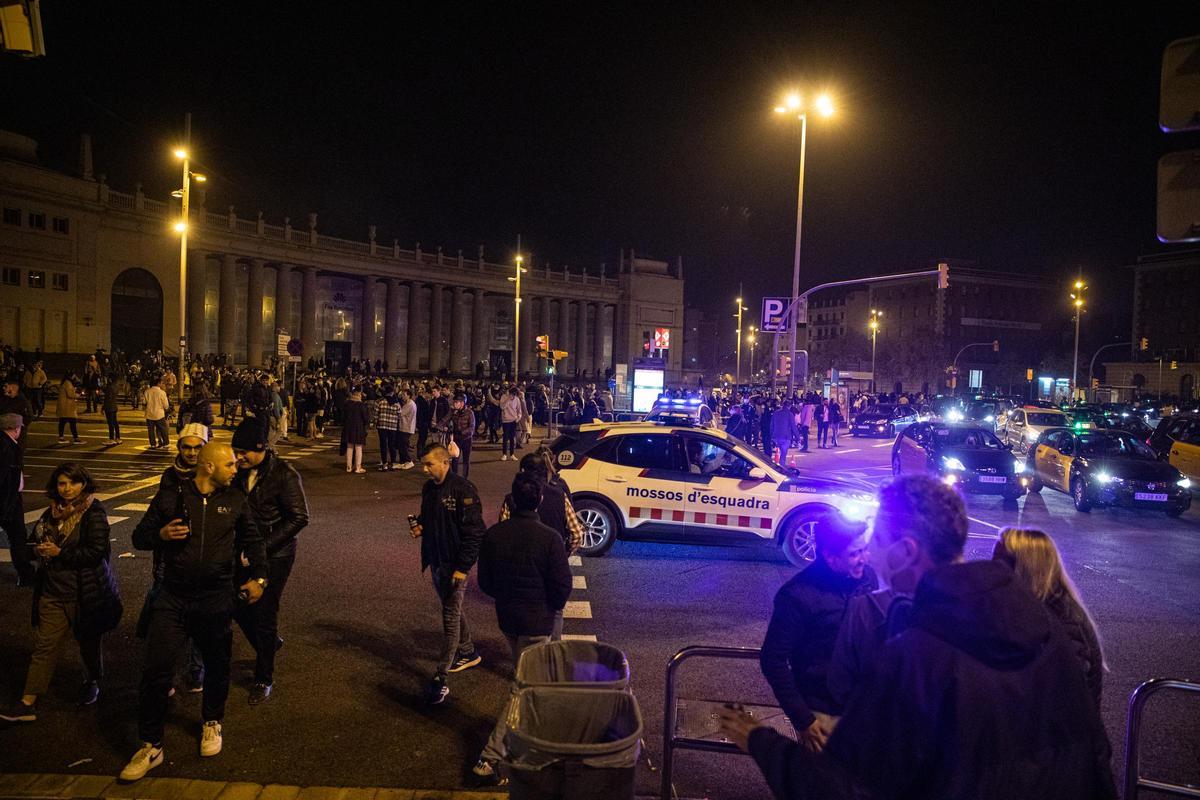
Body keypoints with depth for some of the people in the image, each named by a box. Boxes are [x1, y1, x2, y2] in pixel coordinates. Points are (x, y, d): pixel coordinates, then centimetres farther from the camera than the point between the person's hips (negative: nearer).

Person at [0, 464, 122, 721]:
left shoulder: (94, 513, -14)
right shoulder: (52, 512, 7)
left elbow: (96, 552, -20)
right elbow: (40, 540, 23)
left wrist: (60, 552, -19)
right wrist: (41, 545, 0)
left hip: (86, 593, -5)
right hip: (54, 591, 5)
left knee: (88, 642, 13)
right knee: (44, 644, 2)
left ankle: (93, 682, 37)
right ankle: (28, 703, 6)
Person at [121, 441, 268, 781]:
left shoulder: (235, 499, 3)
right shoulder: (171, 496, -2)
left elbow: (252, 539, 14)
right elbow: (139, 537, 6)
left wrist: (258, 576, 8)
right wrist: (161, 534, -15)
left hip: (216, 600, 1)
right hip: (173, 599, -1)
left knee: (217, 666, 14)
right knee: (155, 670, -3)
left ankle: (212, 723, 38)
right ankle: (151, 746, 12)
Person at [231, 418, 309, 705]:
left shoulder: (284, 474, -19)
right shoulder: (241, 471, -1)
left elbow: (299, 517, -19)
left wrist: (264, 546, -22)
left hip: (275, 555, -6)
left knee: (264, 615, 2)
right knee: (239, 606, 12)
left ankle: (264, 679, 20)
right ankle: (269, 645, 41)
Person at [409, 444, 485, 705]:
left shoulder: (463, 490, -19)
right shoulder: (428, 488, 5)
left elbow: (474, 532, -19)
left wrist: (463, 567, -20)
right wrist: (419, 526, -2)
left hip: (456, 565, -8)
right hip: (435, 561, 8)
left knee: (450, 617, -5)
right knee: (452, 609, 21)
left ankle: (441, 678, -2)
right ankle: (468, 653, 40)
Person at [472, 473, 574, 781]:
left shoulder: (493, 534, -7)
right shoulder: (550, 538, -20)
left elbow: (484, 581, 1)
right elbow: (562, 586, -16)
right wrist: (553, 606, 5)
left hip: (506, 617, 5)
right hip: (537, 622, -5)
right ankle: (491, 755, 2)